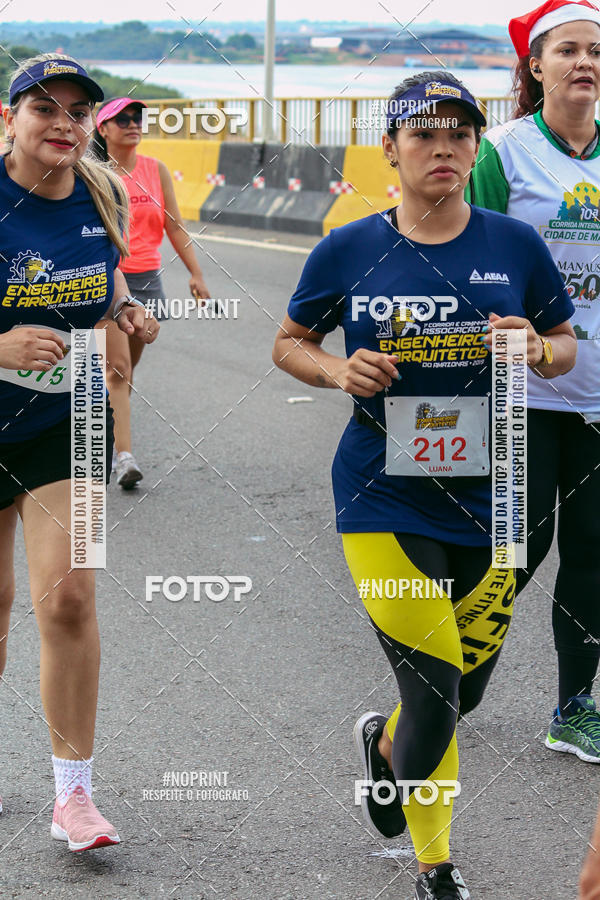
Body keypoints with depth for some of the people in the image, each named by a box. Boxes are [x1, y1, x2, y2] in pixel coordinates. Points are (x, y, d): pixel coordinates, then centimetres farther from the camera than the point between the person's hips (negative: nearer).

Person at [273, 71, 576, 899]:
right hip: (384, 498, -3)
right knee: (435, 699, -8)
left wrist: (537, 351, -11)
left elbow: (567, 346, 12)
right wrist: (338, 371, -11)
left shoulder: (516, 247, 0)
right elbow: (290, 342, 10)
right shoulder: (348, 252, -3)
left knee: (467, 688, 13)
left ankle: (384, 744, 50)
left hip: (488, 497, 3)